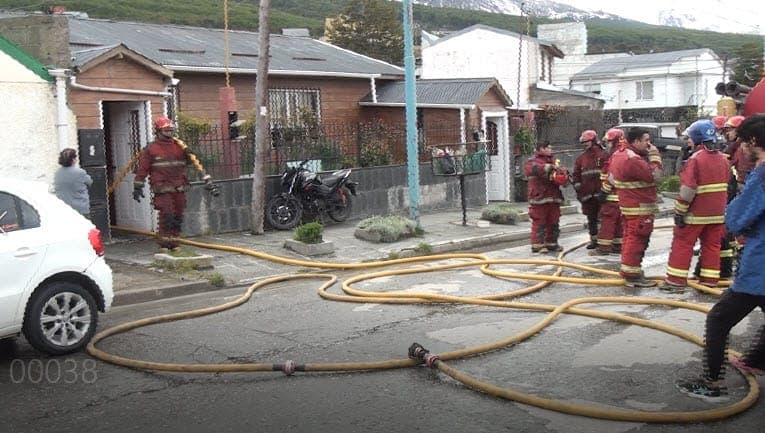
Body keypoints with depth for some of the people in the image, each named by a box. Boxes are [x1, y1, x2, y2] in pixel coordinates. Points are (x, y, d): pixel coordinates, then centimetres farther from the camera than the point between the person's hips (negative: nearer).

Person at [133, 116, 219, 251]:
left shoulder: (179, 146, 11)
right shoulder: (150, 149, 2)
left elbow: (195, 161, 6)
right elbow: (142, 169, 4)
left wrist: (207, 179, -4)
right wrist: (137, 188, 4)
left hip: (179, 188, 4)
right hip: (163, 190, -4)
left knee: (178, 217, 8)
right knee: (167, 216, -10)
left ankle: (173, 243, 21)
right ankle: (163, 244, 3)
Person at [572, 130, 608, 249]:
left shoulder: (603, 156, -1)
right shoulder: (581, 158, 11)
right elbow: (576, 175, 11)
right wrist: (579, 190, 1)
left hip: (601, 193, -4)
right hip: (587, 194, 4)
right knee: (591, 218, 10)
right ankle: (593, 240, 19)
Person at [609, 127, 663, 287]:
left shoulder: (619, 155, 10)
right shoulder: (633, 160, -24)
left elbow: (611, 177, 19)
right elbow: (654, 175, -22)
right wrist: (654, 156, -12)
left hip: (628, 205, 11)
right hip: (640, 208, -11)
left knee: (630, 237, 18)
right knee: (637, 240, -6)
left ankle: (628, 270, 27)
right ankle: (632, 275, -3)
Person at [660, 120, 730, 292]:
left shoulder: (696, 159, -16)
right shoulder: (723, 158, 7)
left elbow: (688, 189, -19)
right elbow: (725, 185, 15)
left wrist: (680, 211, -13)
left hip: (696, 212, -6)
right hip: (717, 212, 7)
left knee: (682, 244, 2)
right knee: (712, 245, 11)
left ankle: (676, 281, 2)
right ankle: (709, 282, 13)